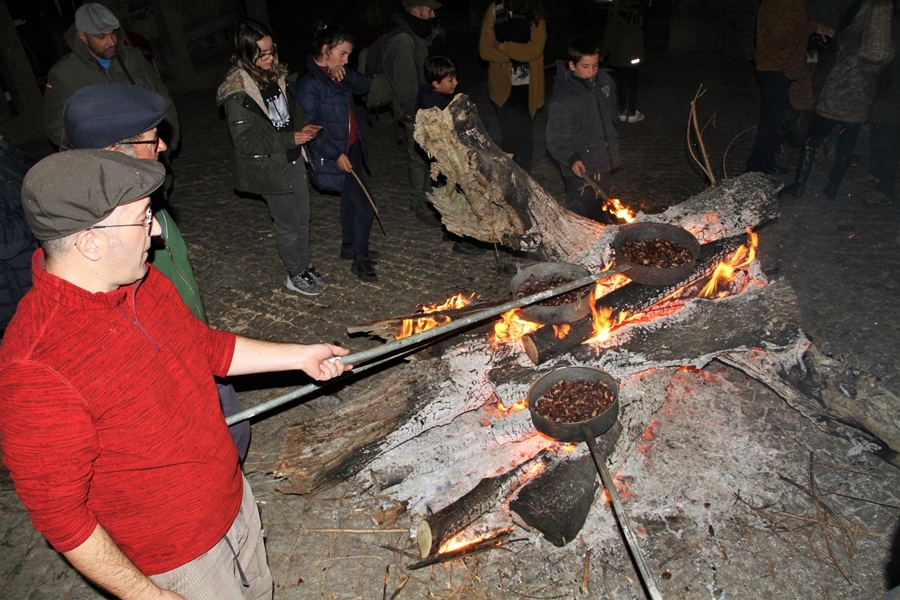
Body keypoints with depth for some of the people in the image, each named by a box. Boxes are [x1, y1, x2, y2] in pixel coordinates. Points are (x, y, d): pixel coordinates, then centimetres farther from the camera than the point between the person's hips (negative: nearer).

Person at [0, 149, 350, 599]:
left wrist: (300, 356, 9)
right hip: (174, 558, -7)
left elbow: (206, 347, 8)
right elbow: (59, 513, -24)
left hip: (233, 499, 7)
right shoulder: (38, 371, -33)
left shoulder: (141, 282, -9)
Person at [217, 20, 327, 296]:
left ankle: (305, 264, 36)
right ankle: (296, 275, 26)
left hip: (293, 159, 7)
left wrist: (303, 126, -5)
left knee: (302, 217, 17)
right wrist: (291, 139, -24)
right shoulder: (237, 92, -20)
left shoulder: (276, 74, 1)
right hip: (268, 168, -7)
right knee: (288, 223, 6)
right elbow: (245, 141, -22)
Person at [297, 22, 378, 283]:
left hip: (352, 147, 9)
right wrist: (336, 154, -21)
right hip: (334, 155, -9)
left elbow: (363, 87, 6)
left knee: (350, 199, 21)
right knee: (364, 206, -7)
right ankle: (360, 259, 9)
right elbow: (311, 126, -22)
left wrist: (345, 73, -12)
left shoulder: (337, 74, 5)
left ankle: (349, 246, 40)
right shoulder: (309, 83, -20)